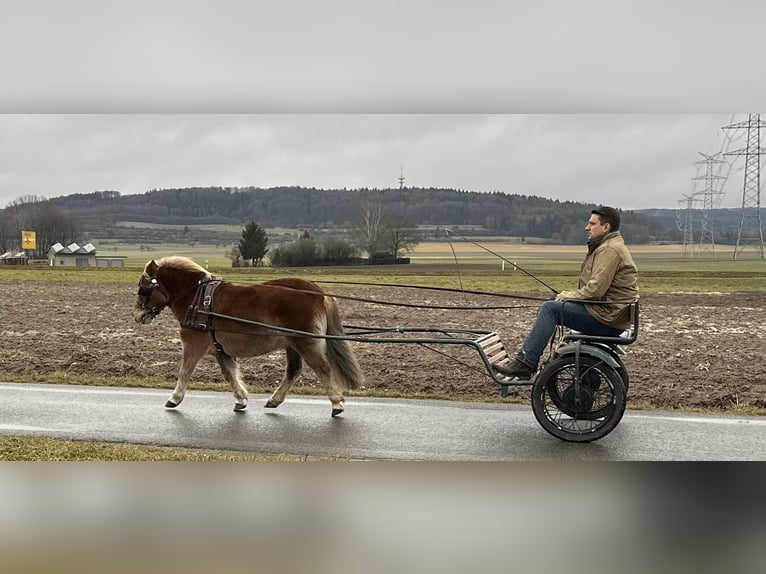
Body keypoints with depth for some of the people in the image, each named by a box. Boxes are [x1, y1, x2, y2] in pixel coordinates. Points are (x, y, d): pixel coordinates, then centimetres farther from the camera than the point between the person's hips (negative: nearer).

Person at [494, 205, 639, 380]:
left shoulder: (610, 250, -14)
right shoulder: (607, 246, 20)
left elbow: (595, 290, -22)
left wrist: (567, 296, -8)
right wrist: (569, 295, 6)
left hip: (607, 317, -10)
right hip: (611, 315, 10)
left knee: (550, 308, -16)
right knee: (549, 309, 10)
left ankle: (524, 364, -17)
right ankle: (526, 364, 5)